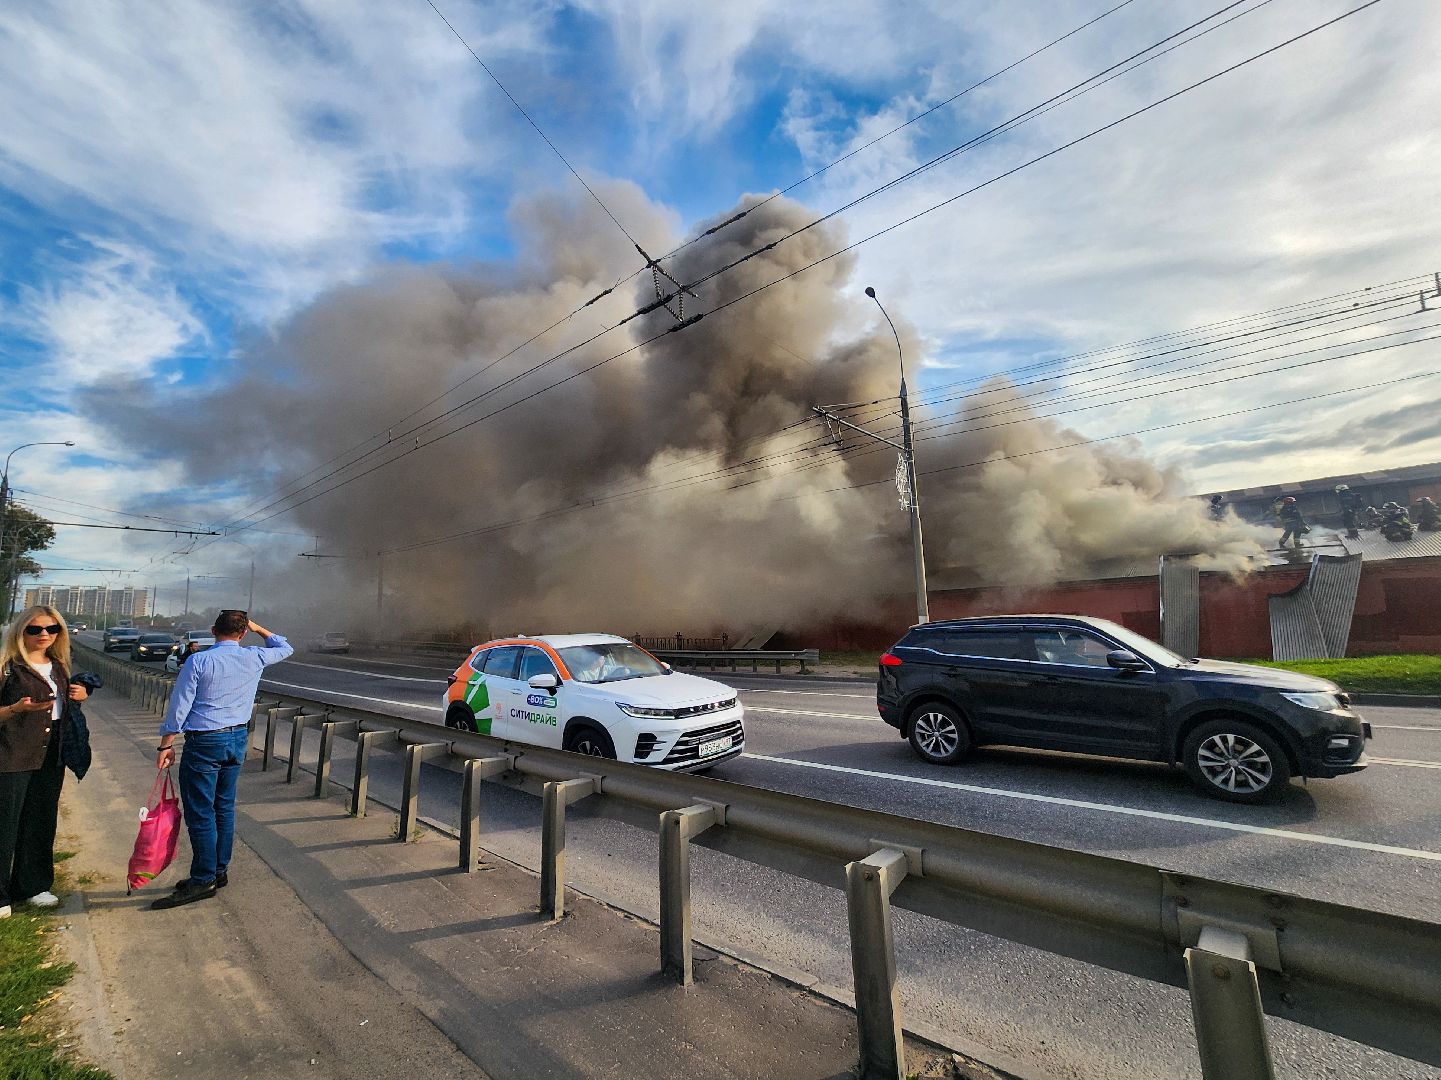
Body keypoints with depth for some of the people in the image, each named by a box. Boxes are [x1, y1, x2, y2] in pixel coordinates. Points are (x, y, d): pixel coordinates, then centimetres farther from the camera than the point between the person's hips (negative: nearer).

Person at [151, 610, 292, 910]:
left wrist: (166, 745, -1)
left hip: (205, 742, -5)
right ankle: (220, 871, 24)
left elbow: (179, 707, -9)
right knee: (224, 807, 15)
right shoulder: (254, 658, -1)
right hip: (239, 739, 5)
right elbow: (285, 648, 20)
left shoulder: (198, 661, -12)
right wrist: (257, 628, 25)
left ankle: (203, 880, 7)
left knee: (200, 812, 2)